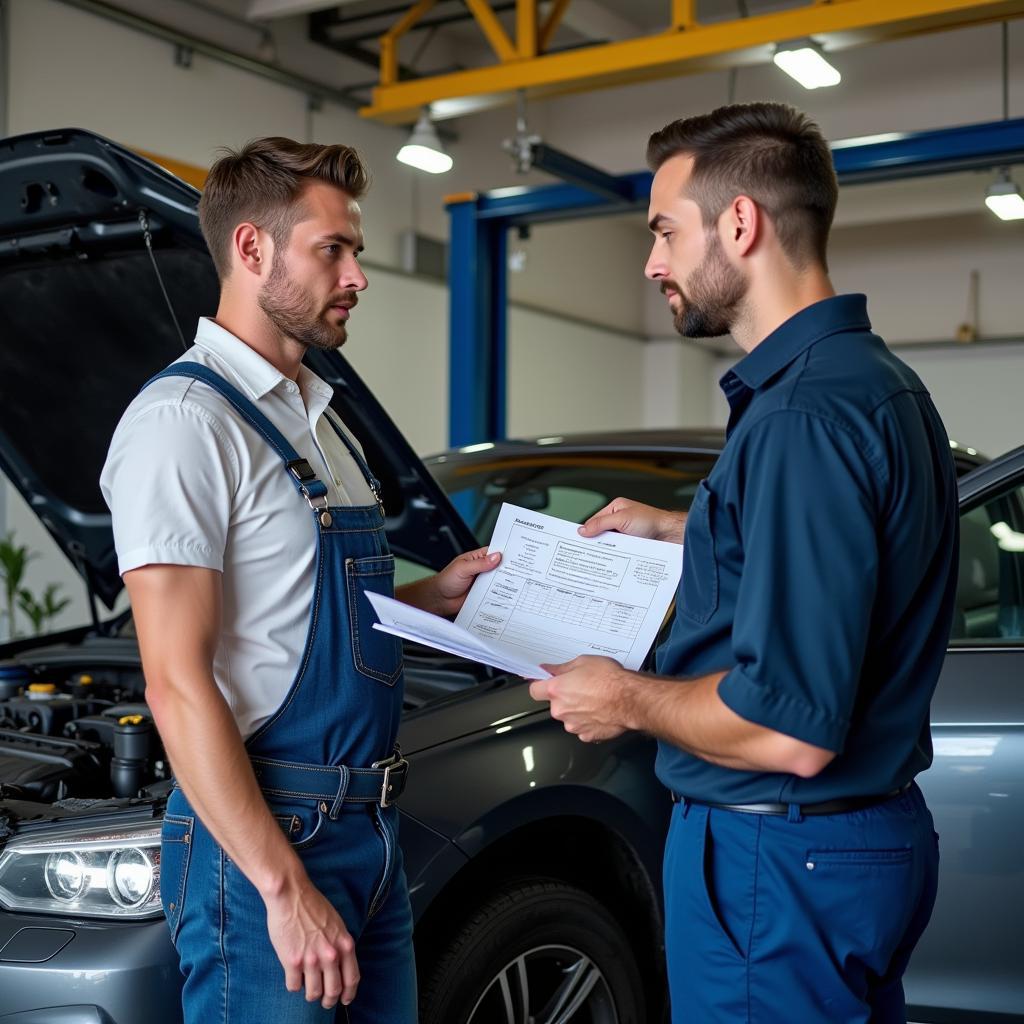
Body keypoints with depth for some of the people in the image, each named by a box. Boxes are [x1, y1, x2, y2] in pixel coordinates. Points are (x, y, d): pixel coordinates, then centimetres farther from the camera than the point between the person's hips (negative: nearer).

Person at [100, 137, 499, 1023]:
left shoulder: (321, 420, 15)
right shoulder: (187, 418, -14)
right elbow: (178, 684, -20)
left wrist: (432, 596, 8)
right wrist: (285, 887, -22)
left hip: (369, 830, 9)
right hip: (259, 836, -9)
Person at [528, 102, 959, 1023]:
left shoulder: (802, 412, -25)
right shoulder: (873, 378, 8)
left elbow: (790, 730, -29)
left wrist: (628, 700, -12)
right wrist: (679, 531, 21)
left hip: (777, 865, -10)